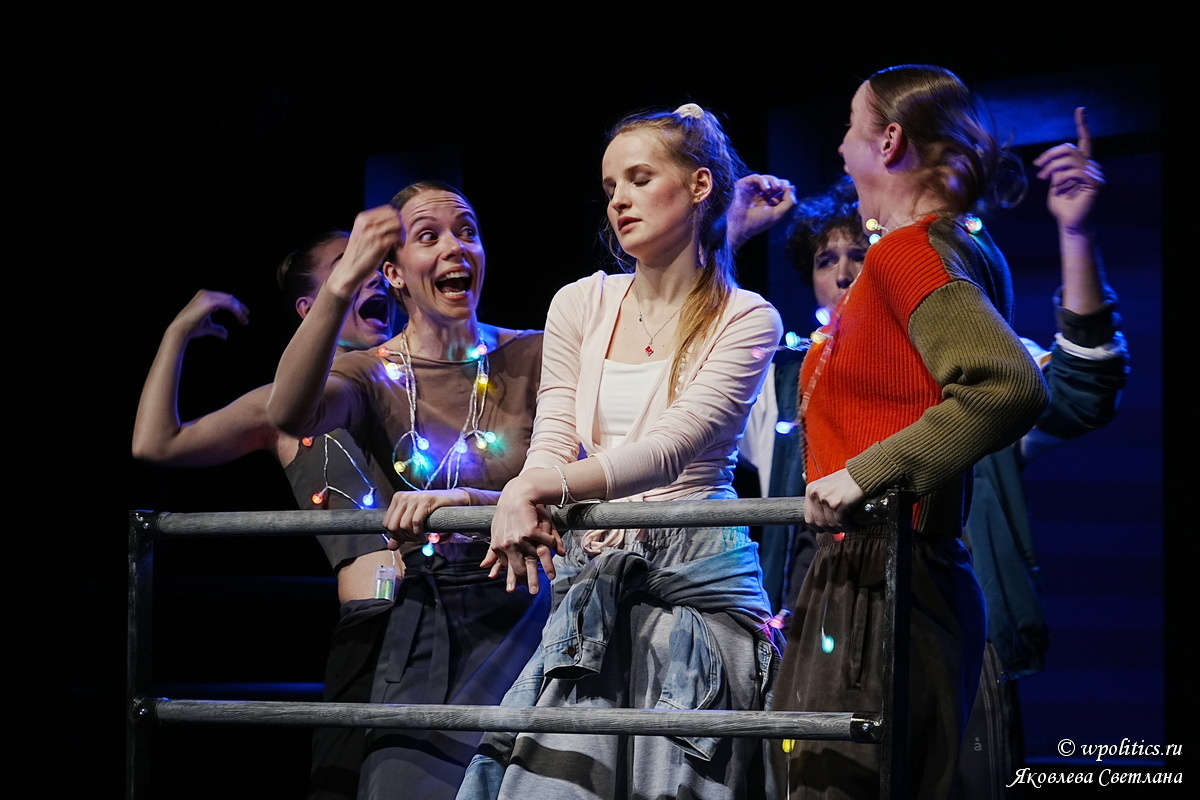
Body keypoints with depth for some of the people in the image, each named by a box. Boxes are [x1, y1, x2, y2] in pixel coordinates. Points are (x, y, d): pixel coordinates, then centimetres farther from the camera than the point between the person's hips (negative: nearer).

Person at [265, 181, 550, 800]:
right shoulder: (372, 374, 4)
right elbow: (288, 414, -20)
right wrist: (341, 285, -31)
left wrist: (467, 499, -25)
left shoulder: (532, 358, 3)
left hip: (523, 610, -1)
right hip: (423, 626, 1)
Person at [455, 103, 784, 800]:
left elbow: (671, 446, -16)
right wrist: (520, 501, -20)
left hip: (698, 577, -3)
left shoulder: (747, 319, -1)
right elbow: (552, 446, 4)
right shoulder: (582, 305, 12)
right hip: (589, 578, 3)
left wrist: (539, 488, -29)